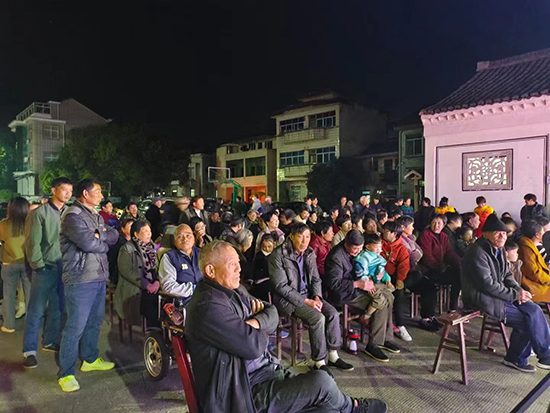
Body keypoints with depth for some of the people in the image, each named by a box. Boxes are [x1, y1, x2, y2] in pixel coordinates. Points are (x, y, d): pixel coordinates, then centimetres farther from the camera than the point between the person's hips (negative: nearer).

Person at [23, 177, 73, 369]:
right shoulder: (40, 213, -6)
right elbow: (32, 242, -7)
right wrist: (38, 265, -10)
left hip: (64, 268, 5)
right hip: (46, 268, -5)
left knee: (58, 308, 14)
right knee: (36, 310, 0)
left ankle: (49, 341, 31)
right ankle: (30, 350, 10)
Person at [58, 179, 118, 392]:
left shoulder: (95, 216, 16)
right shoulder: (73, 216, -13)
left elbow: (114, 236, 8)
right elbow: (88, 243, -23)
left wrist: (99, 235, -12)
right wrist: (105, 242, -3)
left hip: (99, 277, 9)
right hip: (81, 280, -9)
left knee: (95, 321, 19)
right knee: (75, 327, -3)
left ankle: (90, 359, 36)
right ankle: (66, 374, 9)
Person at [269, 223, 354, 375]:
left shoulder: (309, 253, 4)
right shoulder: (279, 255, -16)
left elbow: (316, 279, 12)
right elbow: (281, 286, -17)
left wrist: (316, 297, -8)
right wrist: (305, 301, -19)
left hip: (308, 294, 6)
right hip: (287, 298, -6)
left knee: (333, 313, -14)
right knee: (318, 318, -25)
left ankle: (333, 356, 2)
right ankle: (319, 362, -9)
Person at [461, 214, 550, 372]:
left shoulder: (499, 250, 9)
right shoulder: (477, 253, -21)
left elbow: (506, 275, 17)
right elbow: (488, 285, -24)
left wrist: (518, 290, -3)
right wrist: (515, 294, -16)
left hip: (498, 294, 9)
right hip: (482, 299, -9)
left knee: (533, 310, -5)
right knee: (525, 320, -12)